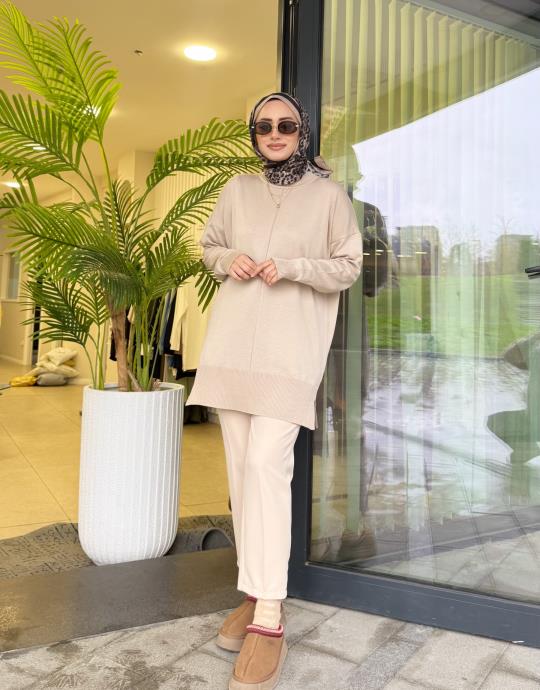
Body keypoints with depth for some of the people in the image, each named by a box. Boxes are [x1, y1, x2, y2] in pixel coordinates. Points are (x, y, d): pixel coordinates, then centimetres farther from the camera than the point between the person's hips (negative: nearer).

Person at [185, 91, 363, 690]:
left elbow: (349, 267, 4)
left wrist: (291, 266, -13)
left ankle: (269, 617, -11)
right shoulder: (237, 190, 15)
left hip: (292, 345, -4)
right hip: (232, 341, 5)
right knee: (240, 467, 4)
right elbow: (208, 246, 23)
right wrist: (228, 259, -1)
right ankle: (255, 591, 16)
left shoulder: (328, 195, 5)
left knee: (266, 463, -18)